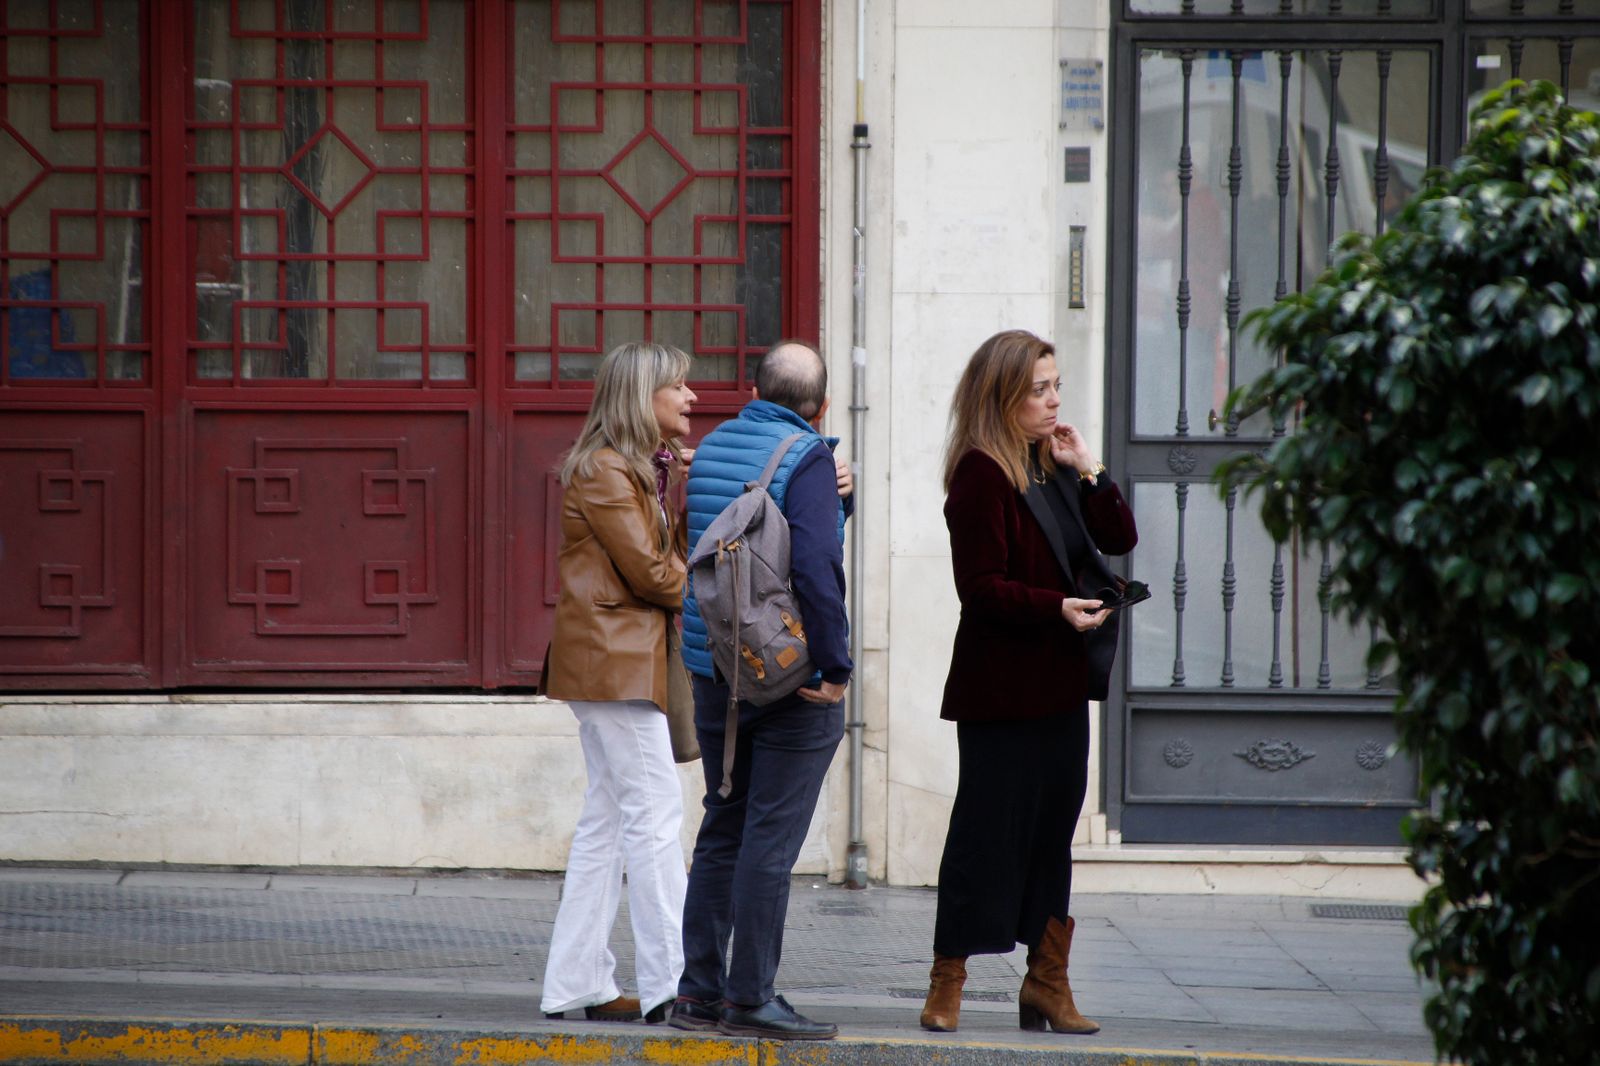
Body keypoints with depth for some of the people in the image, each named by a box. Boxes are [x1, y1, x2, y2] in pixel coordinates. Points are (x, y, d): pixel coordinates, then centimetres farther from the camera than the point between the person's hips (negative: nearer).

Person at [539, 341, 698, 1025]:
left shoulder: (649, 469, 19)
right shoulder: (603, 472, -12)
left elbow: (679, 552, 10)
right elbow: (648, 571, -15)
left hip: (629, 657, 10)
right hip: (615, 657, -10)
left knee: (607, 820, 10)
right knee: (654, 815, -10)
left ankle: (578, 986, 12)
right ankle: (672, 983, -9)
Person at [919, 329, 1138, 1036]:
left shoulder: (1053, 468, 14)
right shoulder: (980, 474, -11)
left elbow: (1119, 539, 10)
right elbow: (981, 586, -16)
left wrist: (1087, 471, -2)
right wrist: (1057, 607, -25)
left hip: (1059, 683, 8)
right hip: (1001, 687, -8)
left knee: (1054, 829, 9)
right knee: (987, 829, -4)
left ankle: (1047, 984, 16)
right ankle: (947, 986, 3)